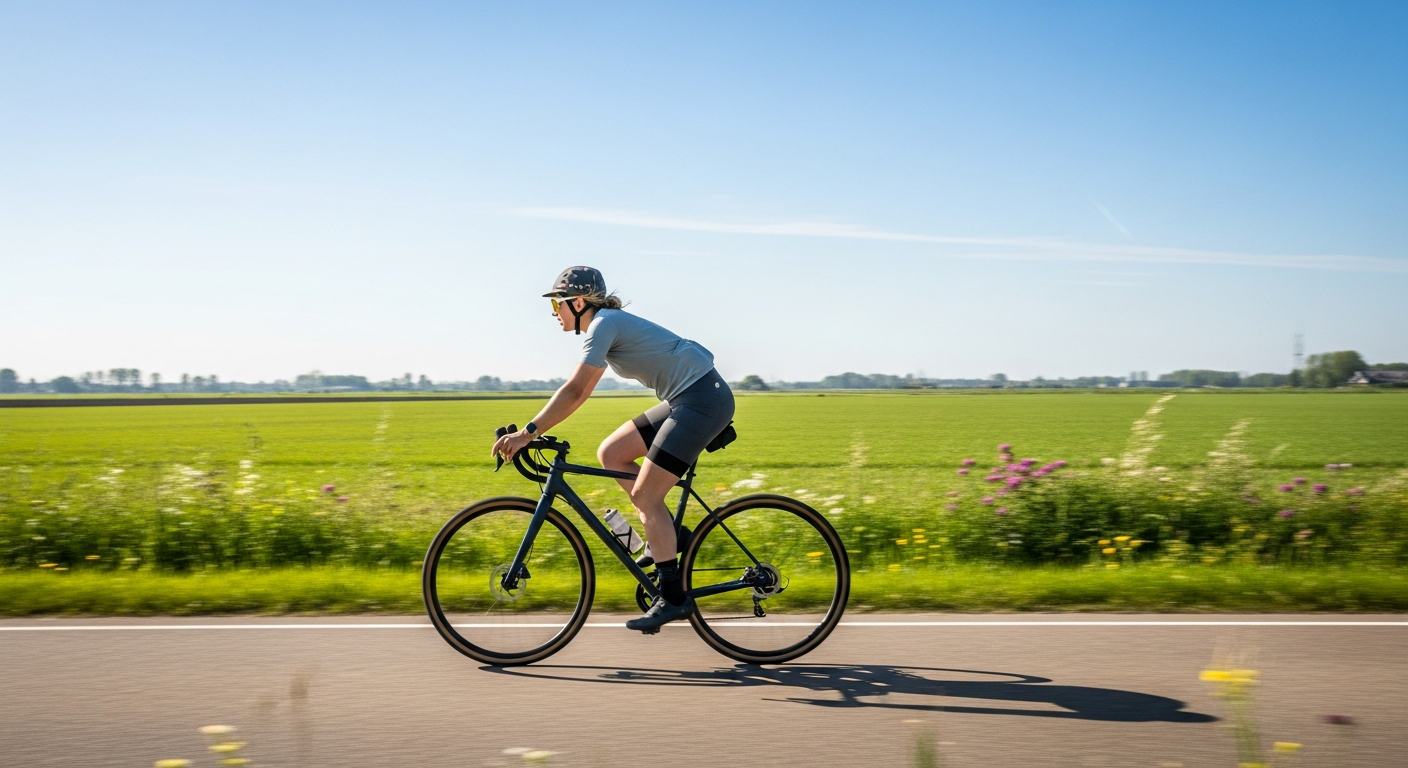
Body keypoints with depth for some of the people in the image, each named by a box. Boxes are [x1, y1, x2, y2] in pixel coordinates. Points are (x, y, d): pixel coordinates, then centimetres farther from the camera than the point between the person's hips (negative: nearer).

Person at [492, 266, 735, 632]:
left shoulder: (604, 324, -13)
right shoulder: (607, 324, 16)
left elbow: (574, 391, -22)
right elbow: (580, 393, 19)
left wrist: (527, 433, -21)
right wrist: (533, 430, 14)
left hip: (703, 399, -10)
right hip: (687, 399, 10)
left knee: (644, 495, -9)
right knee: (610, 454, 8)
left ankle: (674, 597, -3)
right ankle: (669, 533, 12)